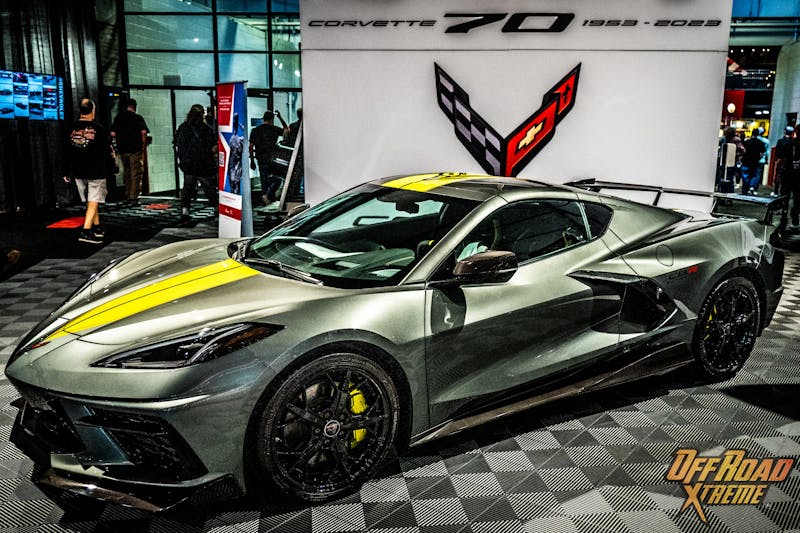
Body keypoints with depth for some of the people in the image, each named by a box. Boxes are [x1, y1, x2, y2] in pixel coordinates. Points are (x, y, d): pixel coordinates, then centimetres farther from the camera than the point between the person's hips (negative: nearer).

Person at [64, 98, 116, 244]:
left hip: (78, 172, 5)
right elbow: (109, 150, -5)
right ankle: (86, 232, -15)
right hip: (96, 172, -5)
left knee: (90, 202, 17)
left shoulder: (72, 129, 3)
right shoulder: (98, 129, -10)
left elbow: (67, 152, 9)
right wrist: (113, 168, 9)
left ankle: (97, 228, 28)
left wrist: (68, 173, 17)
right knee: (93, 203, -4)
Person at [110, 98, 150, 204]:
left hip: (123, 149, 4)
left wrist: (120, 140, 19)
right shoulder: (138, 118, -4)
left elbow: (112, 134, 2)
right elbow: (144, 132, -15)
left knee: (126, 172, 17)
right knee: (135, 173, 0)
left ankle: (127, 195, 23)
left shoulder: (118, 118, 7)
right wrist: (144, 145, -4)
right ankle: (133, 197, -4)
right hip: (135, 149, -4)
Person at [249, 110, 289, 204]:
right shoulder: (274, 129, -3)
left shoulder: (255, 130, 6)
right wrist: (280, 117, 18)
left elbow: (251, 146, 4)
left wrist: (252, 161, 12)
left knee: (264, 180, 10)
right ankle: (268, 195, -15)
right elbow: (287, 130, 15)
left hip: (261, 160, 4)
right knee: (277, 179, 6)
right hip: (272, 159, -3)